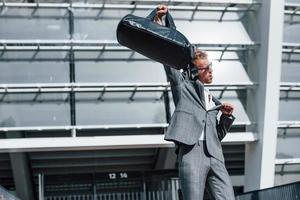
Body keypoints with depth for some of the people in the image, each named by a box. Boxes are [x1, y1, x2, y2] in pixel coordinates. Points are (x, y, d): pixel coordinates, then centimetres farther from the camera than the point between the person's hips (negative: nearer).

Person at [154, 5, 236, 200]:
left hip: (215, 156, 5)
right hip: (191, 151, -5)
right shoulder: (182, 84, 14)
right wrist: (158, 21, -5)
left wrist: (226, 116, 10)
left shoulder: (213, 100, 27)